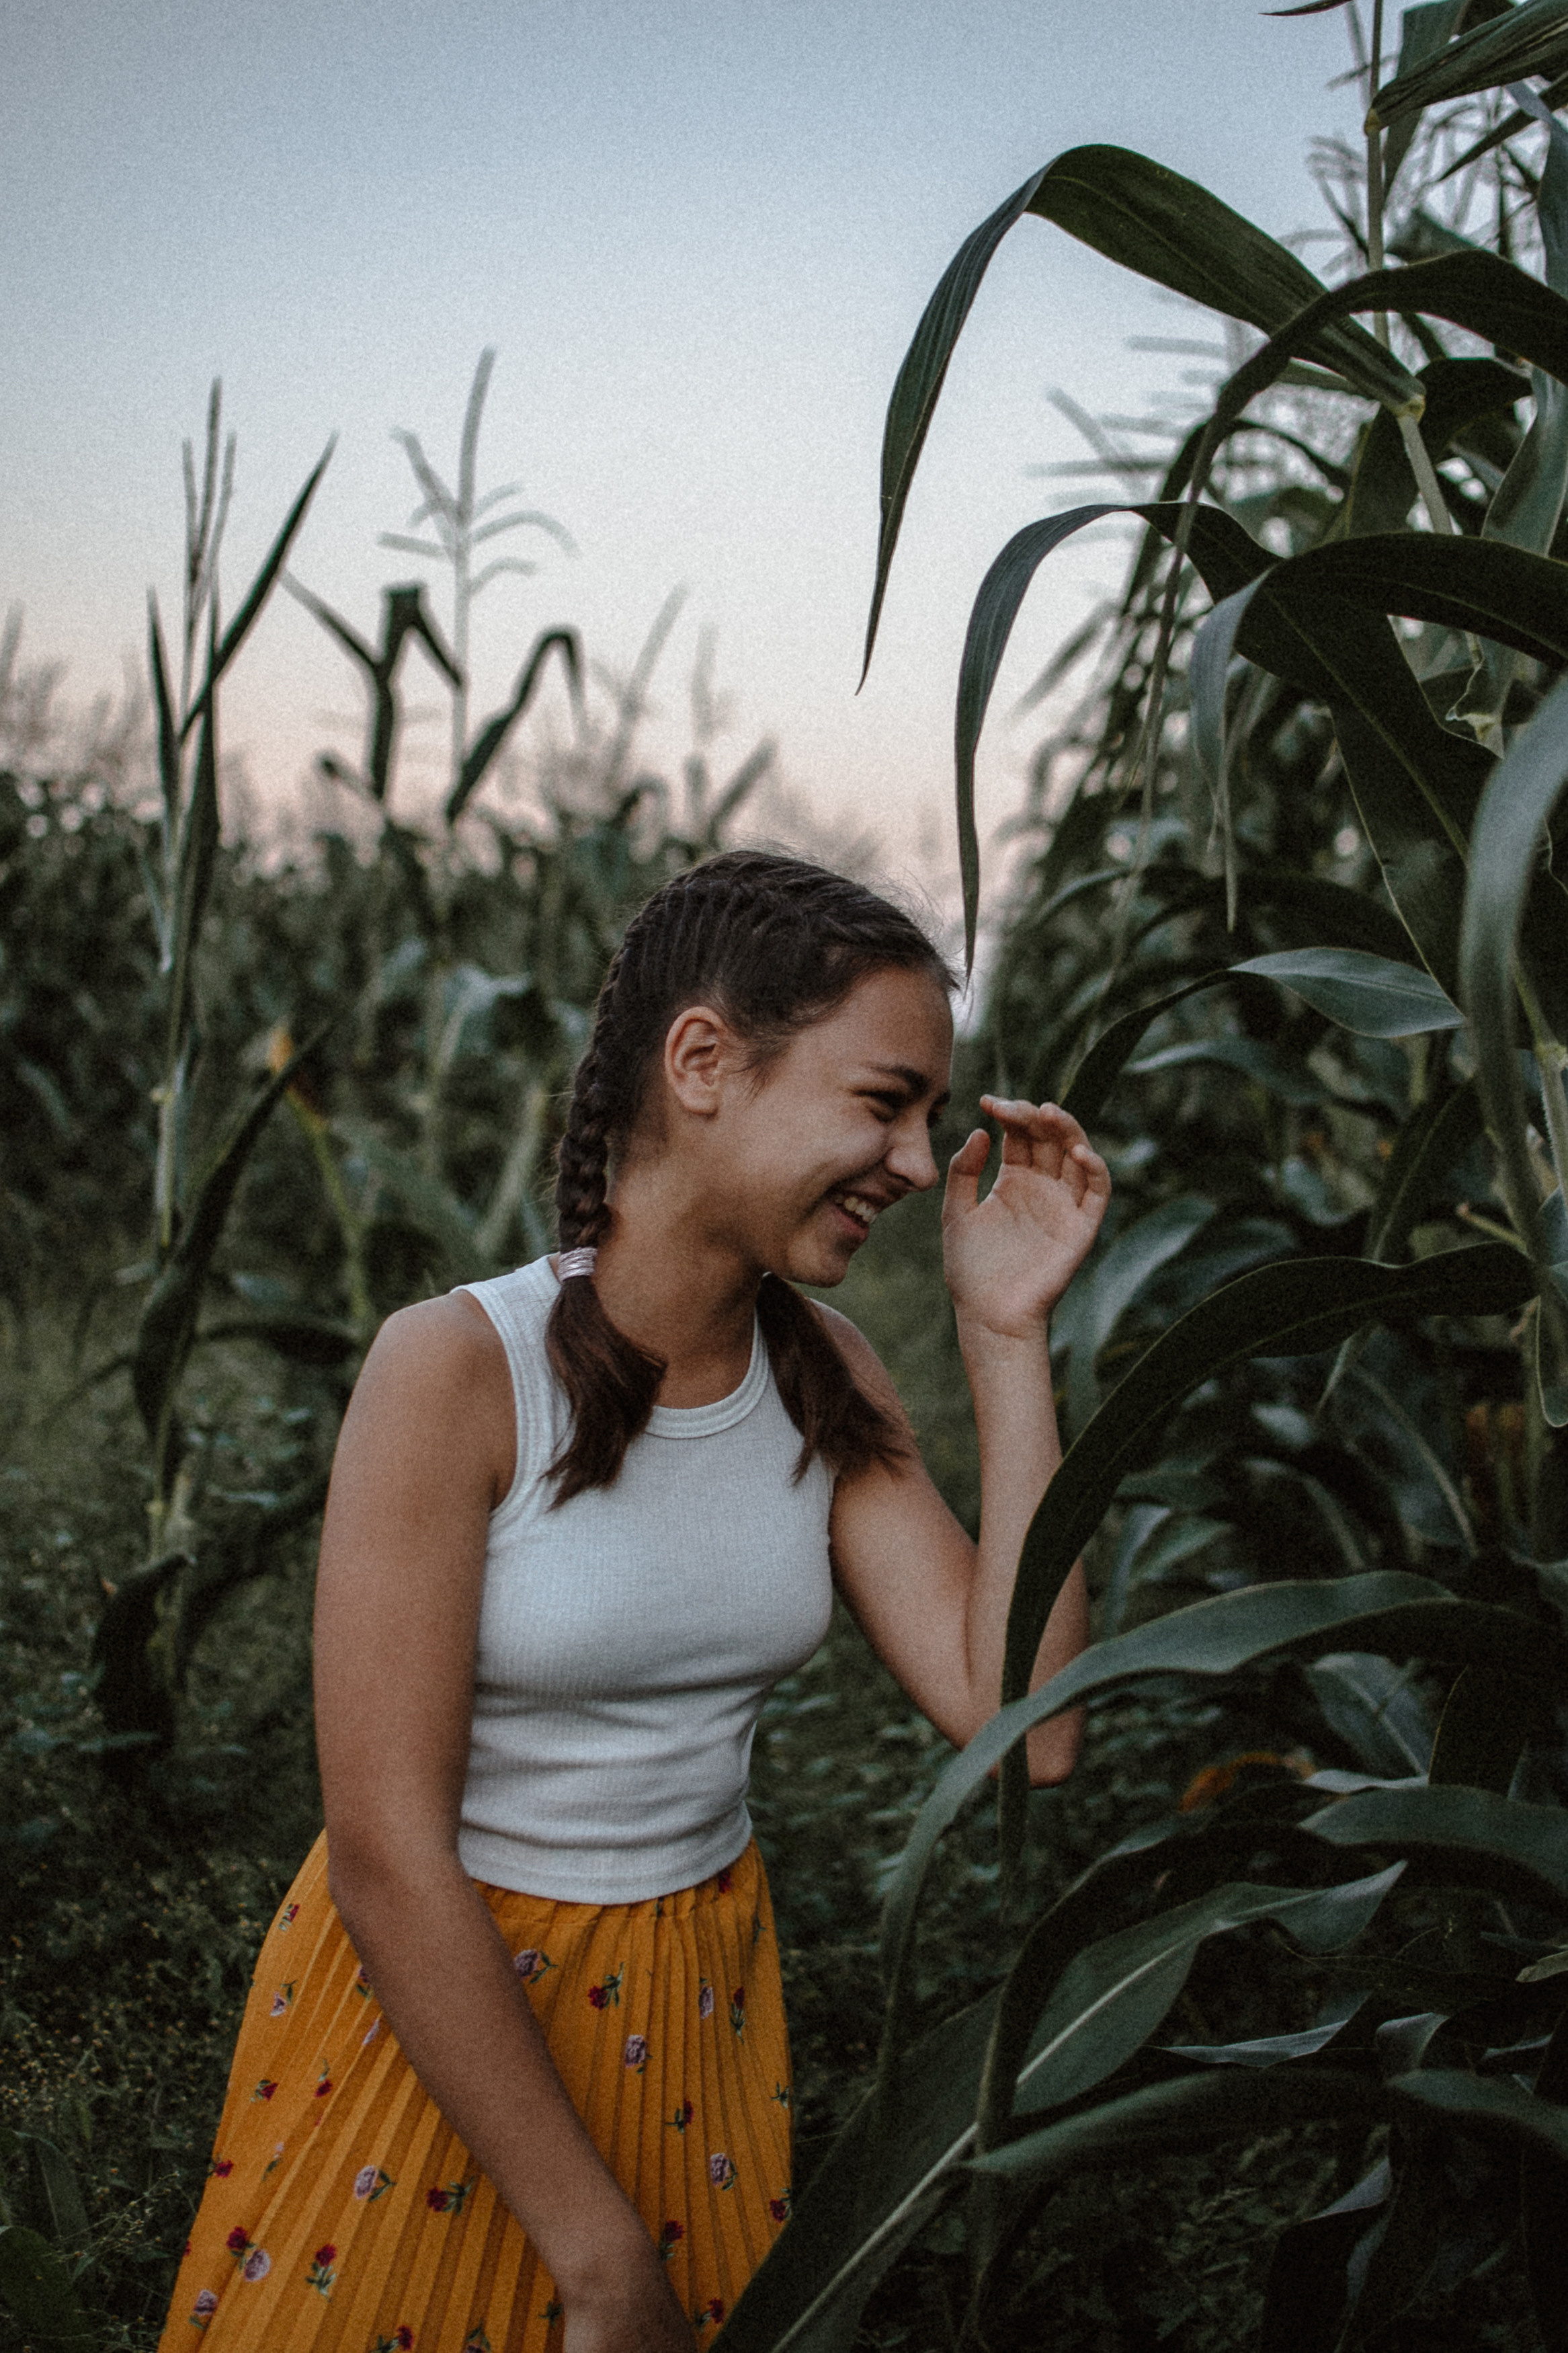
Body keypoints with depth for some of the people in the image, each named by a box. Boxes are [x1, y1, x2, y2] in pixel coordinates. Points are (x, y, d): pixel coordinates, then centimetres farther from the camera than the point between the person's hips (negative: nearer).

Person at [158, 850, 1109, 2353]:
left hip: (701, 2000, 5)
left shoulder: (823, 1380, -5)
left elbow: (1023, 1727, -14)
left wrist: (1008, 1333, -16)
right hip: (430, 2004, -5)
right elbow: (390, 1855, -22)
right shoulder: (460, 1367, -22)